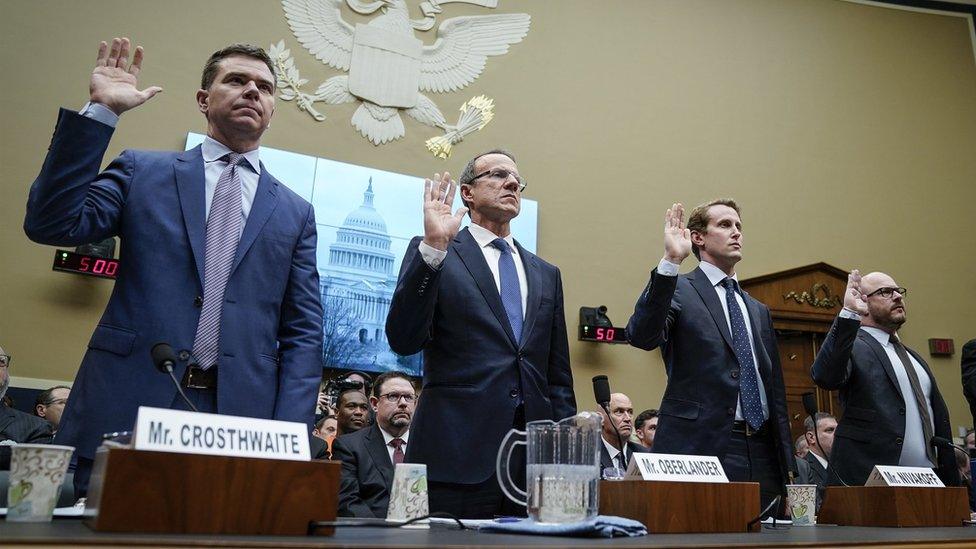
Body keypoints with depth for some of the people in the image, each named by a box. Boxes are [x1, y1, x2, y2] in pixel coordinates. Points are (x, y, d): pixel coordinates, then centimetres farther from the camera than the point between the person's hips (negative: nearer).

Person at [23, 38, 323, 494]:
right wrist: (101, 111, -8)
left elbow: (303, 333, 7)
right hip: (124, 408, 0)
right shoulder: (141, 171, 9)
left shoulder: (294, 212, 11)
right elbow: (52, 224, -6)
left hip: (240, 422, 1)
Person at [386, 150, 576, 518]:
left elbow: (558, 375, 17)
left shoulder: (546, 274, 18)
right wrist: (433, 246, -16)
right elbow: (403, 340, -10)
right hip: (457, 453, -4)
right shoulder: (430, 254, 4)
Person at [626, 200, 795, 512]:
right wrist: (671, 261, -25)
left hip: (762, 453, 6)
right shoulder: (678, 289, 1)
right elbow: (642, 336, -19)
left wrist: (788, 465, 15)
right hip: (700, 447, -6)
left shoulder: (759, 311, 22)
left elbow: (775, 390, 21)